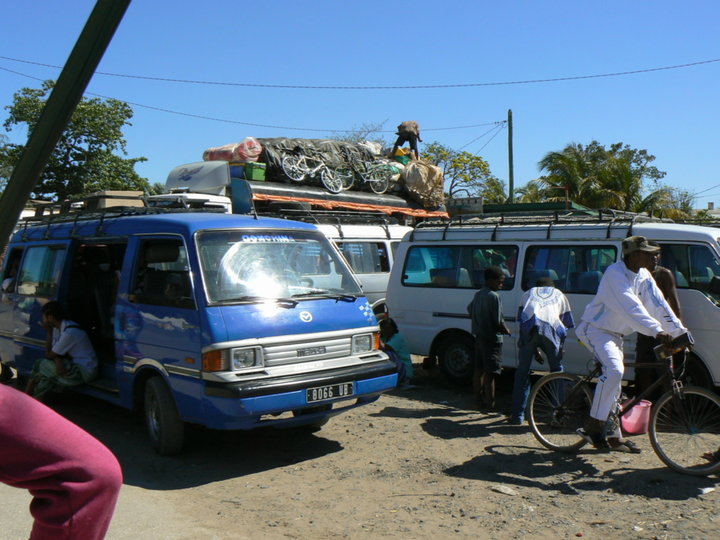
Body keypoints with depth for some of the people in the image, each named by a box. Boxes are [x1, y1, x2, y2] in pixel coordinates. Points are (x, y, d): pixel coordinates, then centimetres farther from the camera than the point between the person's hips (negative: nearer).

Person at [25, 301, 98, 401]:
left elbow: (49, 354, -14)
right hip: (75, 365, 9)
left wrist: (49, 332, -9)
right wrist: (58, 360, -17)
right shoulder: (58, 327, 6)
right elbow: (55, 352, 6)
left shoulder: (69, 332, -24)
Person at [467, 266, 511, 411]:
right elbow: (498, 321, -18)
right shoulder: (494, 296, -16)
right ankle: (490, 406, -2)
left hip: (479, 337, 9)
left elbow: (470, 311, 22)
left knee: (479, 371, 14)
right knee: (490, 374, -5)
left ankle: (478, 402, 22)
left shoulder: (477, 295, 10)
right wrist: (506, 331, -1)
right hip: (492, 339, -9)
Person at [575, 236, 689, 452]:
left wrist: (680, 331, -12)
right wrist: (657, 331, -44)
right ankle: (593, 427, -21)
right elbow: (631, 307, -35)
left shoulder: (644, 276, 3)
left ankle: (613, 436, 21)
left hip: (615, 334, 9)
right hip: (596, 329, -9)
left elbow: (659, 305, -2)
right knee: (614, 371, -29)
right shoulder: (615, 273, -23)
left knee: (615, 385, 11)